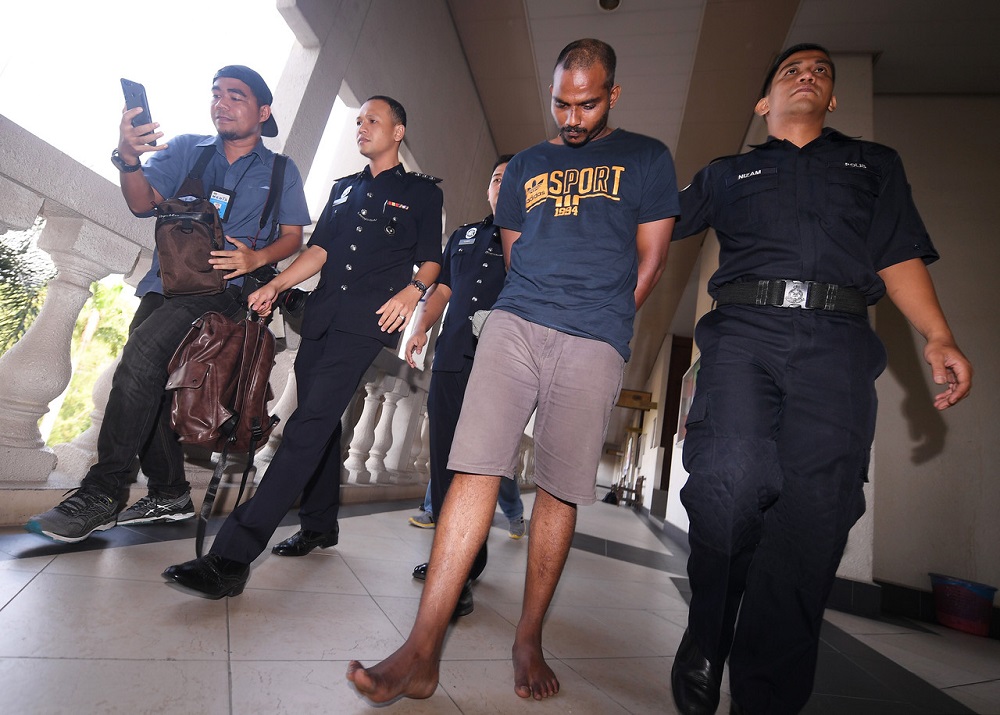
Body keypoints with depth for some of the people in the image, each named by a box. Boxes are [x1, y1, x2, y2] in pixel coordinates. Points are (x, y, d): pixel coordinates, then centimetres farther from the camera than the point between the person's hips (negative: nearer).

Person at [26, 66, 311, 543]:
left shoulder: (280, 172, 8)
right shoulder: (185, 149, 13)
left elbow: (292, 236, 6)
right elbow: (143, 203, 2)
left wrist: (255, 258, -14)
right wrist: (129, 160, -19)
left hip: (223, 289, -5)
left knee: (143, 349, -27)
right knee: (148, 385, 2)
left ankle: (101, 494, -21)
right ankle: (170, 495, 16)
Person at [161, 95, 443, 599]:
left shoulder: (421, 192, 10)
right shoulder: (344, 188, 26)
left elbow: (431, 260, 5)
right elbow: (319, 249, 19)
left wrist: (411, 291, -15)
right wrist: (276, 284, 6)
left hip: (366, 322, -6)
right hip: (321, 314, 7)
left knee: (309, 425, -16)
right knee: (321, 421, 8)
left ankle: (232, 556, -19)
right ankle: (320, 525, 25)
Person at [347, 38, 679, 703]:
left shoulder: (647, 158, 15)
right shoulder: (527, 164, 22)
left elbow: (650, 261, 10)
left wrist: (601, 323, 7)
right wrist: (547, 310, 11)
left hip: (594, 344, -1)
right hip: (515, 322, 2)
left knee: (560, 491, -1)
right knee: (477, 467, -11)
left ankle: (529, 639, 17)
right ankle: (423, 651, -6)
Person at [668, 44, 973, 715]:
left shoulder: (875, 163, 29)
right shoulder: (727, 174, 29)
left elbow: (901, 256, 18)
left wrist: (939, 337, 3)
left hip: (837, 340, 2)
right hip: (744, 332, -1)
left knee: (816, 506, -10)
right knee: (731, 477, -25)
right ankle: (704, 642, -1)